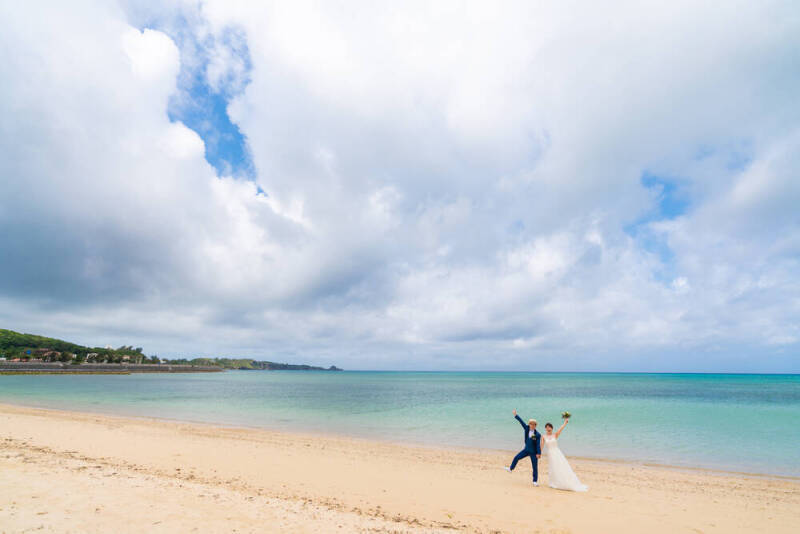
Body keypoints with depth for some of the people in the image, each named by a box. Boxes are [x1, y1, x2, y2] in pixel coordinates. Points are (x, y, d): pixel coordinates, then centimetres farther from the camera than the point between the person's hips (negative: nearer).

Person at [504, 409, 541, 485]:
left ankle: (535, 481, 17)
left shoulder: (538, 435, -18)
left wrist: (539, 453, -22)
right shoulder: (527, 428, -6)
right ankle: (510, 468, 29)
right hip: (526, 450, 5)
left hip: (533, 452, -5)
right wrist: (516, 415, -8)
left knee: (535, 467, 2)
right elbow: (521, 421, -6)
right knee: (516, 457, 9)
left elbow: (538, 444, -18)